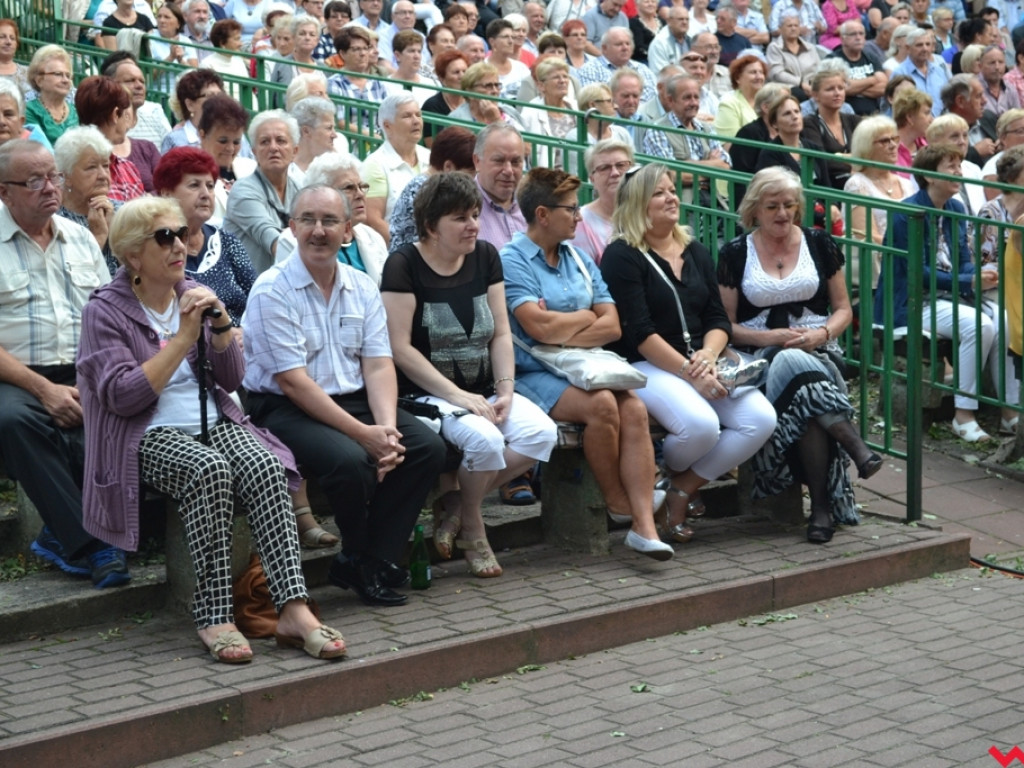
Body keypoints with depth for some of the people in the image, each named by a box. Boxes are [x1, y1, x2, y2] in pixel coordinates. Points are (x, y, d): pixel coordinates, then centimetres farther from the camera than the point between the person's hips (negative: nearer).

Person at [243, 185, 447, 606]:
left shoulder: (362, 288, 9)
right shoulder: (272, 291, -11)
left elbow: (378, 366, 1)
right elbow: (293, 382, -17)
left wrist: (386, 426, -19)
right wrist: (363, 433, -22)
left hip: (353, 401, 6)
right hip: (285, 409, -6)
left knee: (427, 446, -16)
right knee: (350, 459, -33)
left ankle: (372, 562, -7)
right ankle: (359, 559, -3)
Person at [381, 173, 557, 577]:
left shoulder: (485, 256, 10)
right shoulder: (404, 264, -8)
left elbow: (501, 333, 9)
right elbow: (400, 347, -14)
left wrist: (505, 389, -7)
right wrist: (456, 396, -19)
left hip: (482, 390, 6)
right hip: (426, 393, -6)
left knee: (542, 432, -21)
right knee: (484, 439, -33)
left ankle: (454, 504, -4)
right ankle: (471, 526, -3)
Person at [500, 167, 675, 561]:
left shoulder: (578, 259, 17)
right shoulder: (512, 260, -4)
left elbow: (612, 326, 6)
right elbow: (541, 328, -18)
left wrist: (563, 333, -10)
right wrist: (586, 316, 0)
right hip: (534, 376, -5)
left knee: (634, 409, -23)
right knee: (601, 405, -31)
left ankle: (644, 525, -30)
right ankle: (617, 501, -9)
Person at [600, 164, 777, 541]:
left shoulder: (696, 253, 18)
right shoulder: (622, 256, -4)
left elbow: (718, 319, 12)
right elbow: (639, 333, -13)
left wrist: (708, 356, -10)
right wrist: (689, 371, -19)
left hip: (700, 363, 7)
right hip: (645, 366, -7)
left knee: (761, 418, -17)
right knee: (701, 424, -33)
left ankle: (686, 486, -2)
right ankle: (662, 477, 2)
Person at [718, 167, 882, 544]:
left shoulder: (820, 245, 11)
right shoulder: (734, 254, 7)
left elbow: (843, 310, 12)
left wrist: (821, 333, -10)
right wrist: (770, 337, -13)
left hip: (816, 351, 1)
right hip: (760, 356, -1)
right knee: (800, 375, -39)